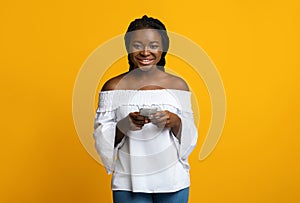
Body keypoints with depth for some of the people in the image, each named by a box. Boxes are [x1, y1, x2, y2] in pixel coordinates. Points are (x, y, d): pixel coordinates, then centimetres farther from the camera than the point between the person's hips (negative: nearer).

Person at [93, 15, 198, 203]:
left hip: (172, 181, 1)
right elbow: (101, 137, -2)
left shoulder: (178, 85, 1)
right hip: (128, 183, -1)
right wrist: (124, 126, -20)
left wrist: (175, 122, -18)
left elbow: (190, 138, 2)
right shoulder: (114, 87, -1)